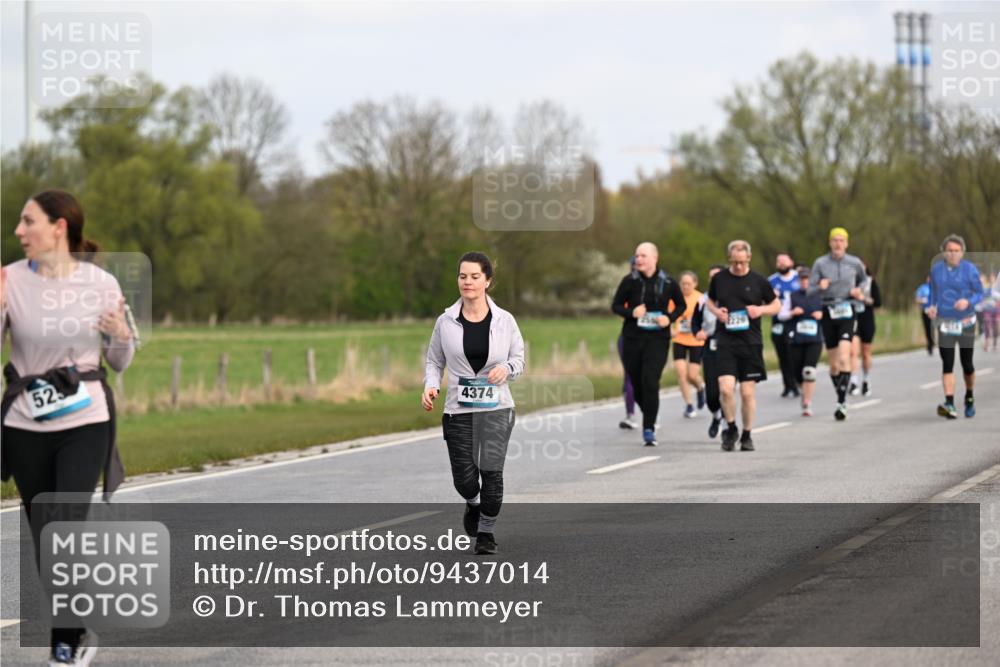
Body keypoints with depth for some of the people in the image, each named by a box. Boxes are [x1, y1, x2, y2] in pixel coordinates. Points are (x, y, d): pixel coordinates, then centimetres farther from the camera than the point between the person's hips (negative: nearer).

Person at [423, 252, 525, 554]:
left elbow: (519, 359, 9)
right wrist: (430, 386, -10)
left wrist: (506, 368, -13)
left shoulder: (504, 321, 0)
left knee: (491, 472, -10)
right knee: (464, 478, 1)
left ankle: (486, 531, 10)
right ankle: (473, 505, 38)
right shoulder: (446, 322, 0)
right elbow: (434, 361, 9)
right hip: (458, 410, 1)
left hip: (496, 408, -1)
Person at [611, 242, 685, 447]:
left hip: (658, 339, -2)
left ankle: (649, 429, -12)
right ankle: (649, 419, 35)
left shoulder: (668, 283, -2)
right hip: (632, 338, 2)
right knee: (637, 384, 7)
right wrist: (631, 312, -15)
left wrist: (670, 318, -7)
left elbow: (681, 305, 12)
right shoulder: (629, 281, -2)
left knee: (650, 381, -17)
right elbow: (616, 305, 5)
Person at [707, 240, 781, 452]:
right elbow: (710, 300, 19)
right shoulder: (719, 279, 4)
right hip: (726, 342, 0)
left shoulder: (758, 281, 0)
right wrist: (716, 311, -3)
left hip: (751, 343, 0)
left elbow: (777, 305, 10)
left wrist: (761, 310, -10)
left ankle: (746, 435, 17)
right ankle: (731, 429, 8)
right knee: (726, 387, -14)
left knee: (747, 392, 2)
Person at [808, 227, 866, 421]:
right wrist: (820, 287, -21)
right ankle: (842, 397, 26)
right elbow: (810, 290, 0)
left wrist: (859, 291, 3)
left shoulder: (854, 263, 3)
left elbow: (863, 280, 23)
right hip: (828, 312, 1)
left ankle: (842, 402, -20)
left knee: (844, 358, -19)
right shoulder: (820, 263, 1)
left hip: (846, 312, -1)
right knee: (833, 364, 6)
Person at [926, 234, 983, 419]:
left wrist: (968, 302, -22)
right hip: (944, 323, 1)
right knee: (947, 364, -10)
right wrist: (931, 307, -6)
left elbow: (979, 293, -2)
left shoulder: (970, 269, -5)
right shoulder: (936, 269, 3)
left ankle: (969, 398, 32)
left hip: (965, 322, -1)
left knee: (967, 364, 7)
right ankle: (950, 404, -17)